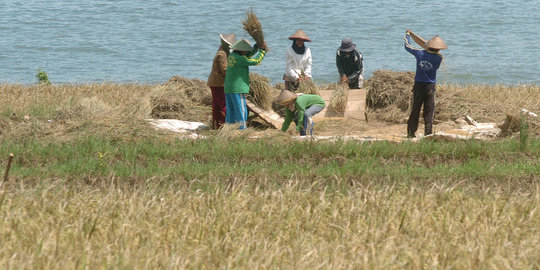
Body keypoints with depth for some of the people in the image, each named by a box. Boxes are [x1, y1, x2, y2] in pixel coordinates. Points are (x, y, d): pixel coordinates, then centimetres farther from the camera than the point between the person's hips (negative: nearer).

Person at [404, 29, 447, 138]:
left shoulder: (420, 53, -5)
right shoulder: (438, 58, -8)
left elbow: (407, 46, 9)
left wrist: (408, 34, 27)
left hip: (418, 85, 2)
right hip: (430, 86, -2)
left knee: (415, 110, 9)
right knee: (429, 112, 2)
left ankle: (411, 133, 11)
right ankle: (428, 133, -2)